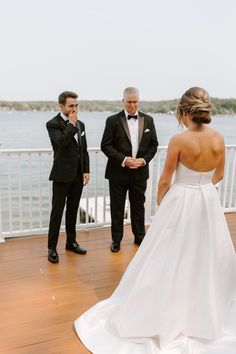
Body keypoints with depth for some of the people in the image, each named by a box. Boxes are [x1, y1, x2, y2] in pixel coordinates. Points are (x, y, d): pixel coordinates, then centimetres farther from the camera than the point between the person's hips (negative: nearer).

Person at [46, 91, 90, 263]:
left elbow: (84, 150, 13)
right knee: (57, 212, 0)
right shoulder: (53, 124, -8)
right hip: (62, 175, -6)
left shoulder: (80, 124, 11)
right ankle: (52, 248, 10)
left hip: (78, 175, 6)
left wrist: (86, 171, 6)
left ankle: (71, 242, 27)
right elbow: (62, 142, -26)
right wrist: (71, 124, -16)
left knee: (73, 210, 14)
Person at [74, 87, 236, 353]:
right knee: (207, 257, 21)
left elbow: (165, 180, -11)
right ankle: (208, 312, 40)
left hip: (181, 202, -5)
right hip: (209, 202, 5)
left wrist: (160, 201, 8)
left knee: (171, 260, 9)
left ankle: (165, 318, 24)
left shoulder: (179, 140, -19)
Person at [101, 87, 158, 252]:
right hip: (118, 172, -2)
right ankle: (116, 239, 22)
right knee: (117, 208, 7)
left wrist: (144, 160, -8)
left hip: (140, 171, 3)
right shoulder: (113, 120, -4)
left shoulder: (148, 120, 5)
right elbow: (106, 145, -7)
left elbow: (153, 144, 7)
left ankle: (140, 236, 31)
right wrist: (123, 159, -17)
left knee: (138, 206, 14)